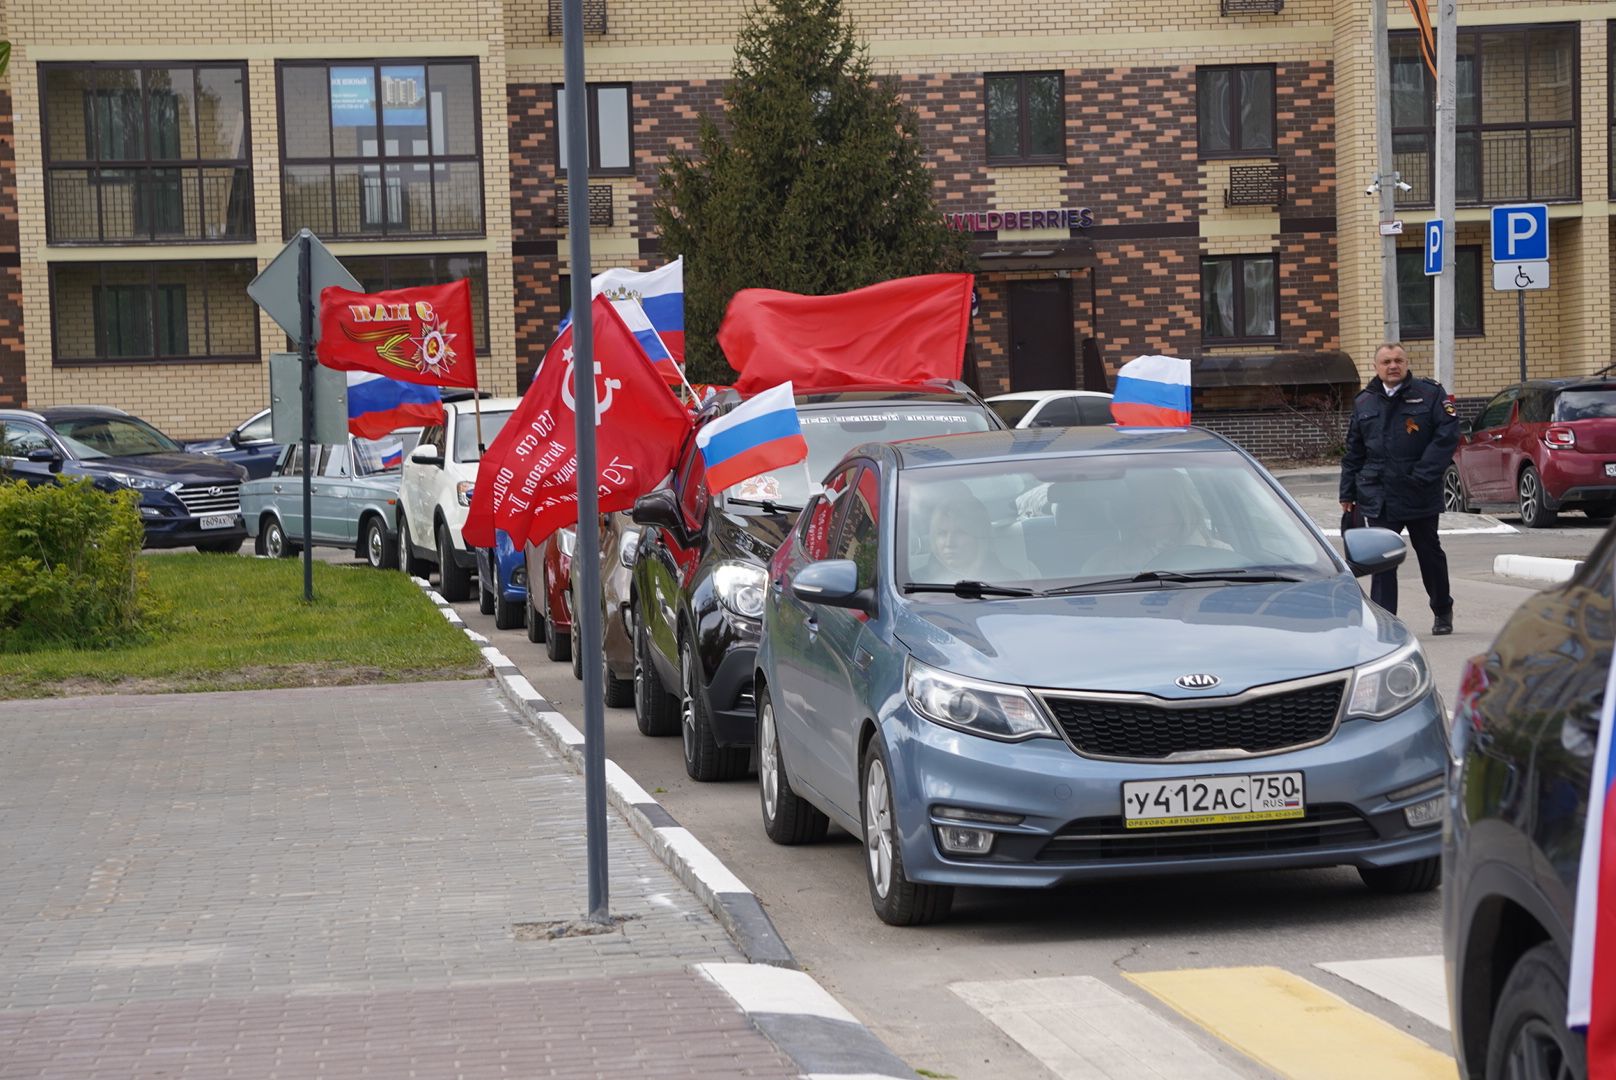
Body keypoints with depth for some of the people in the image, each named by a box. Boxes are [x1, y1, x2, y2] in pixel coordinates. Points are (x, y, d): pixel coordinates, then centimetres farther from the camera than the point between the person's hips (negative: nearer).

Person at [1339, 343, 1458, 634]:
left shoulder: (1430, 394, -1)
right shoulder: (1364, 403, 10)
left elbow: (1447, 435, -10)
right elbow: (1353, 453, 14)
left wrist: (1423, 474, -16)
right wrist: (1348, 493, 10)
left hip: (1420, 496, -2)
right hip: (1378, 497, 2)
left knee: (1430, 553, 13)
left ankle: (1443, 611, 31)